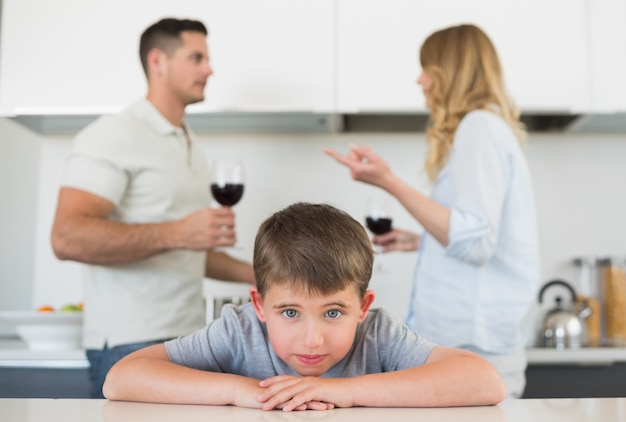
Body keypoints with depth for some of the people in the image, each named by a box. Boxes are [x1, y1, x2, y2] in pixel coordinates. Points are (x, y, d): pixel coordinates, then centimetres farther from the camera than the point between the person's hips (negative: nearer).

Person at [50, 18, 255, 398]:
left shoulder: (190, 147, 17)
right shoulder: (115, 135, -8)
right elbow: (67, 237, -21)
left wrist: (257, 274, 16)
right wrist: (176, 233, -28)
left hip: (189, 338, 7)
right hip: (133, 343, -7)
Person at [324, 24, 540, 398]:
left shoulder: (480, 126, -12)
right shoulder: (488, 128, 17)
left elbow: (476, 241, -22)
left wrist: (389, 183, -24)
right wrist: (419, 242, 25)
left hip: (471, 344, -10)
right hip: (468, 338, 10)